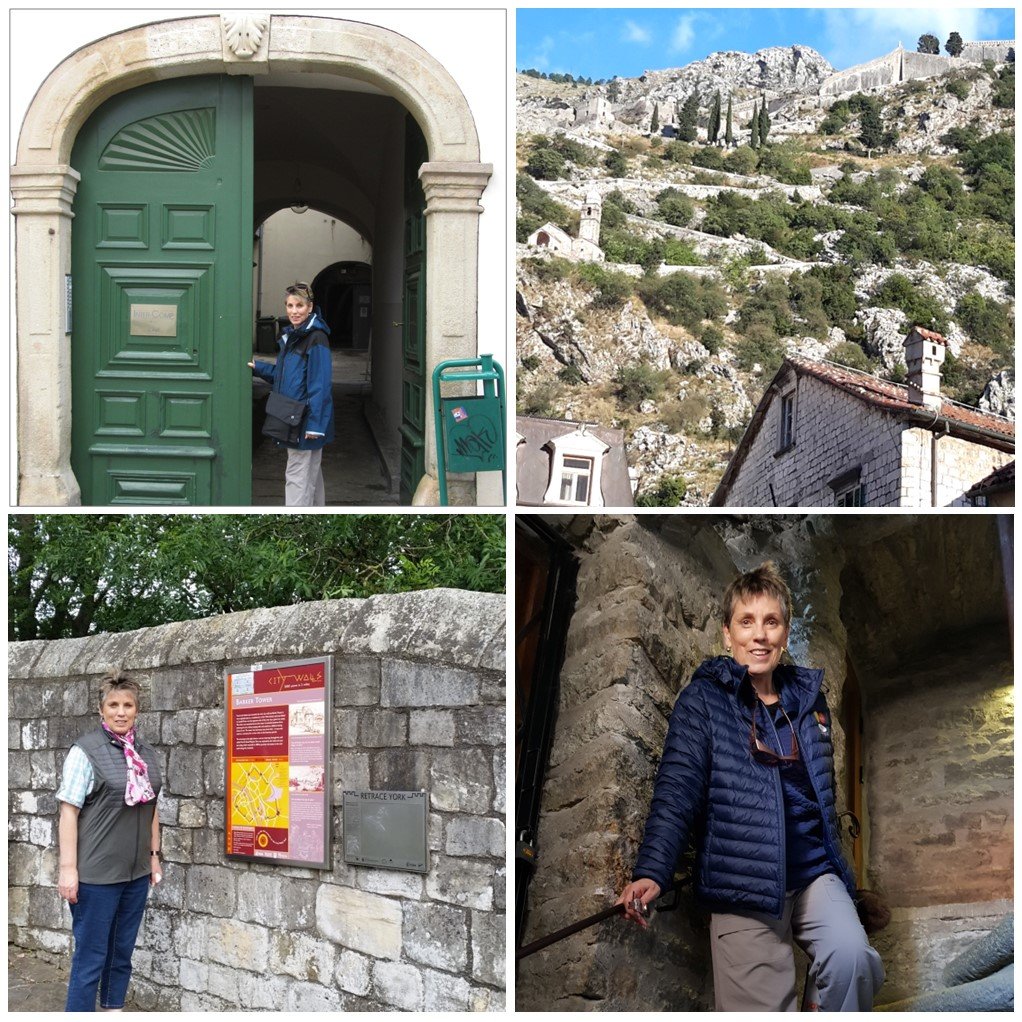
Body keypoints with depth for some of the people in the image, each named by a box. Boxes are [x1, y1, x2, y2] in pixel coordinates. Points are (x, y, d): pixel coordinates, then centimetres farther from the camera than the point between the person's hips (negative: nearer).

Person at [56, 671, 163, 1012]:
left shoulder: (147, 753, 9)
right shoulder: (86, 751, -10)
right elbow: (69, 812, -12)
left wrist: (154, 855, 17)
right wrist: (68, 868, -16)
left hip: (137, 872, 6)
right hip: (96, 874, -6)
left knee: (122, 952, 15)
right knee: (91, 956, -2)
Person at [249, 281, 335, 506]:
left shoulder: (316, 338, -17)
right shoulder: (291, 336, 13)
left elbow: (320, 384, -21)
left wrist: (315, 424, -24)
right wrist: (258, 367, 7)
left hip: (307, 420, -10)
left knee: (297, 476, -7)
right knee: (311, 474, 19)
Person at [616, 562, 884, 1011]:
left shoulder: (808, 696, 13)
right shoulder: (702, 700, -1)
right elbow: (676, 791, -11)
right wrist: (651, 872, -24)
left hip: (814, 872, 4)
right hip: (742, 885, -3)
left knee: (851, 956, -24)